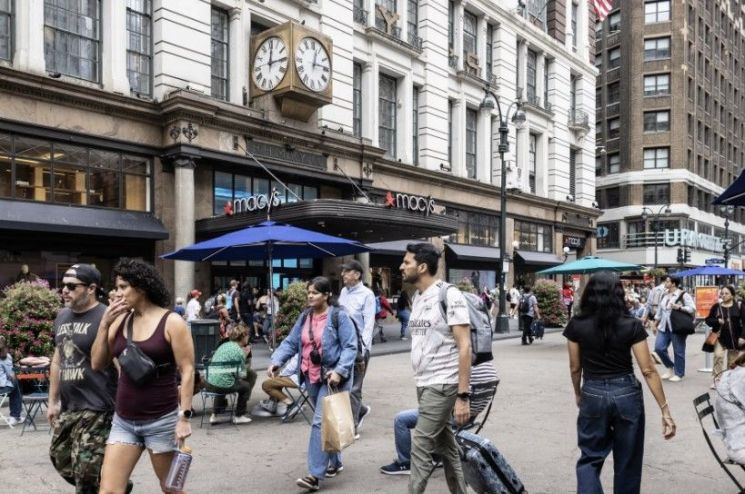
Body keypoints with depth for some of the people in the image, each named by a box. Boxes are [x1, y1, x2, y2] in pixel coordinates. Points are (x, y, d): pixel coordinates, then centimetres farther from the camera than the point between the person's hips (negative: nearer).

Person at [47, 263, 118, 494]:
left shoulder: (105, 318, -15)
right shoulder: (62, 316, 10)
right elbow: (57, 360, 18)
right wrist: (53, 400, 18)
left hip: (96, 408, -8)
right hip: (67, 407, 9)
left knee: (86, 471, -5)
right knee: (60, 459, 18)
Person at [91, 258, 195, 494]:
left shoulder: (172, 322, -11)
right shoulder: (120, 320, 5)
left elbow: (187, 371, -11)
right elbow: (98, 364, 6)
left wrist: (184, 417, -15)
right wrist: (104, 324, -5)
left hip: (161, 421, -4)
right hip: (123, 421, 5)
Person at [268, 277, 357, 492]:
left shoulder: (339, 316, -12)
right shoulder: (304, 317, 7)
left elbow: (350, 347, -14)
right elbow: (291, 343, 6)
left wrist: (339, 371, -25)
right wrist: (276, 361, -10)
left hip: (332, 377, -7)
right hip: (312, 377, 7)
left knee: (321, 422, -11)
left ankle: (315, 475, -7)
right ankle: (336, 462, 35)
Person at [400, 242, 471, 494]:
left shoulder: (449, 296, -13)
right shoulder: (417, 297, 10)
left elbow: (464, 347, -15)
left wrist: (463, 395, -19)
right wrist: (420, 382, 11)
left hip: (442, 384, -7)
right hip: (423, 383, 8)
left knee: (420, 447, -5)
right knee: (446, 446, 15)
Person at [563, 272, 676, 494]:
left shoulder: (576, 325, -6)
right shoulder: (632, 326, -7)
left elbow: (575, 367, 3)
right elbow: (648, 371, -8)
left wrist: (578, 394, 20)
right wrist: (665, 409, -3)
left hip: (593, 395, 0)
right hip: (627, 394, 0)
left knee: (590, 458, 13)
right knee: (627, 462, 17)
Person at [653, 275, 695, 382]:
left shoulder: (683, 294, -8)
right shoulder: (665, 295, 12)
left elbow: (692, 308, -13)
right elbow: (660, 310, 18)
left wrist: (679, 307, -23)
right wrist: (655, 325, 19)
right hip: (664, 327, 6)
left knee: (678, 351, 3)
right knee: (659, 348, -2)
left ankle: (679, 373, 17)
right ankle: (670, 367, 19)